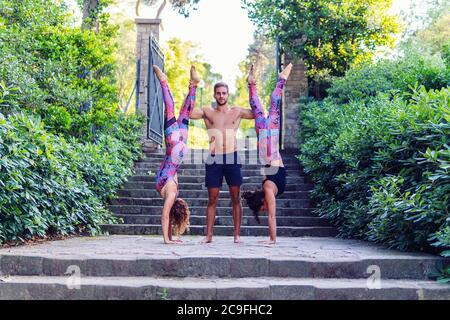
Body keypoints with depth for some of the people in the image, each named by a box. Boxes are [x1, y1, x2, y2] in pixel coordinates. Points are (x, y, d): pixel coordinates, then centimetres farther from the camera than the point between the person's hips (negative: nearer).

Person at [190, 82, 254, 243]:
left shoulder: (237, 112, 10)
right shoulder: (207, 112, 9)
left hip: (232, 159, 0)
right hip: (214, 159, 0)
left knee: (236, 199, 1)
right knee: (212, 199, 2)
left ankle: (237, 234, 7)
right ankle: (208, 235, 7)